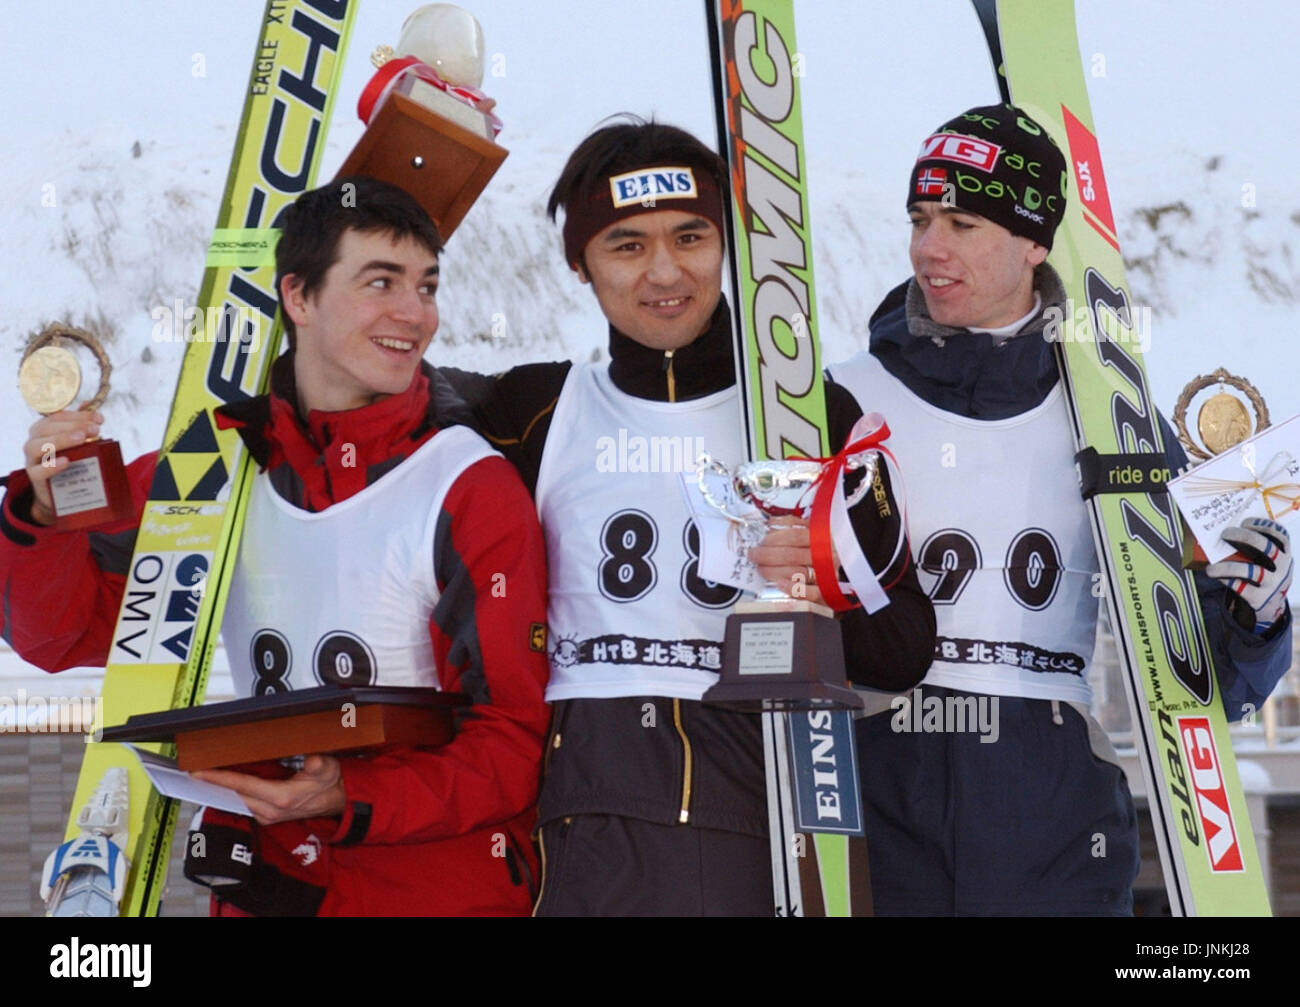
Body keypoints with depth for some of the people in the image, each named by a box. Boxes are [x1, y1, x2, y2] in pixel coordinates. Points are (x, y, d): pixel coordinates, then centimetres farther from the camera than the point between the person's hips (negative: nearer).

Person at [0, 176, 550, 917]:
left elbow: (514, 740, -12)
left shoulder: (472, 488, -11)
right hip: (263, 886, 3)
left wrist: (353, 800, -25)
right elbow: (65, 632, 6)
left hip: (441, 888, -3)